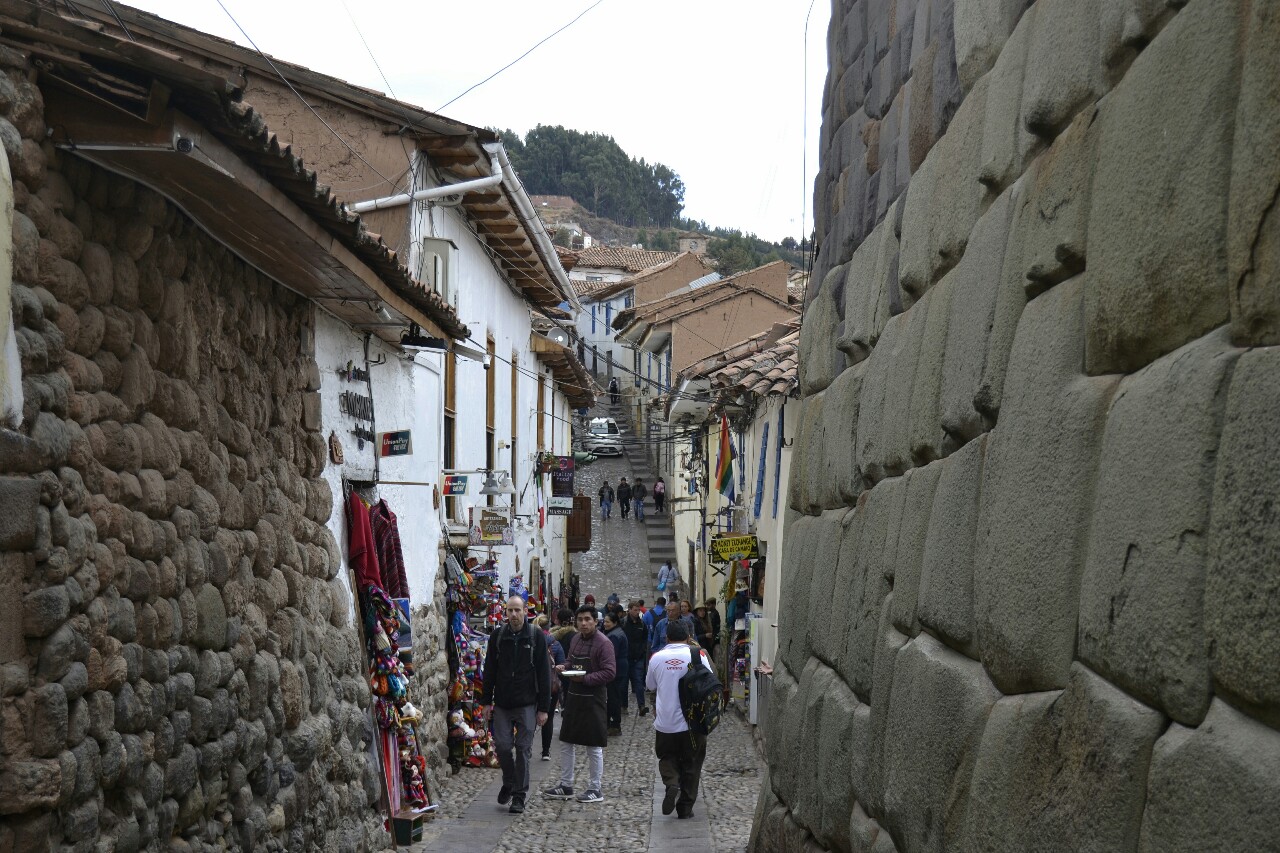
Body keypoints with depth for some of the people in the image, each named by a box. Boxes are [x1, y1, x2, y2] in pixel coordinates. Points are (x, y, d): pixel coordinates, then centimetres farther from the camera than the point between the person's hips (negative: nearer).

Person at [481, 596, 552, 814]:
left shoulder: (536, 636, -3)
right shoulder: (498, 636, 4)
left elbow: (544, 674, -3)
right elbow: (489, 671, 10)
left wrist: (543, 708, -6)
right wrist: (486, 702, 6)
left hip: (527, 704, -2)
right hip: (502, 703, 2)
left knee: (523, 749, 0)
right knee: (502, 745, 0)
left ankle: (519, 795, 9)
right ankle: (509, 783, 25)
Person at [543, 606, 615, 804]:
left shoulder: (603, 643, -14)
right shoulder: (575, 639, 9)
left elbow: (609, 673, -19)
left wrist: (585, 678, -24)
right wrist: (564, 667, 1)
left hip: (593, 700, -8)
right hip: (573, 696, 8)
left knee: (594, 746, 2)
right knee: (566, 742, 13)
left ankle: (595, 789, 12)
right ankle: (565, 786, 23)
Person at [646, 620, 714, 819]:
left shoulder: (656, 658, -5)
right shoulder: (698, 655, -9)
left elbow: (650, 685, 10)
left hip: (665, 722, 1)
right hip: (693, 721, 0)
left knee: (667, 757, 20)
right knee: (691, 764, 13)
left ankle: (671, 784, -8)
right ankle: (685, 807, 16)